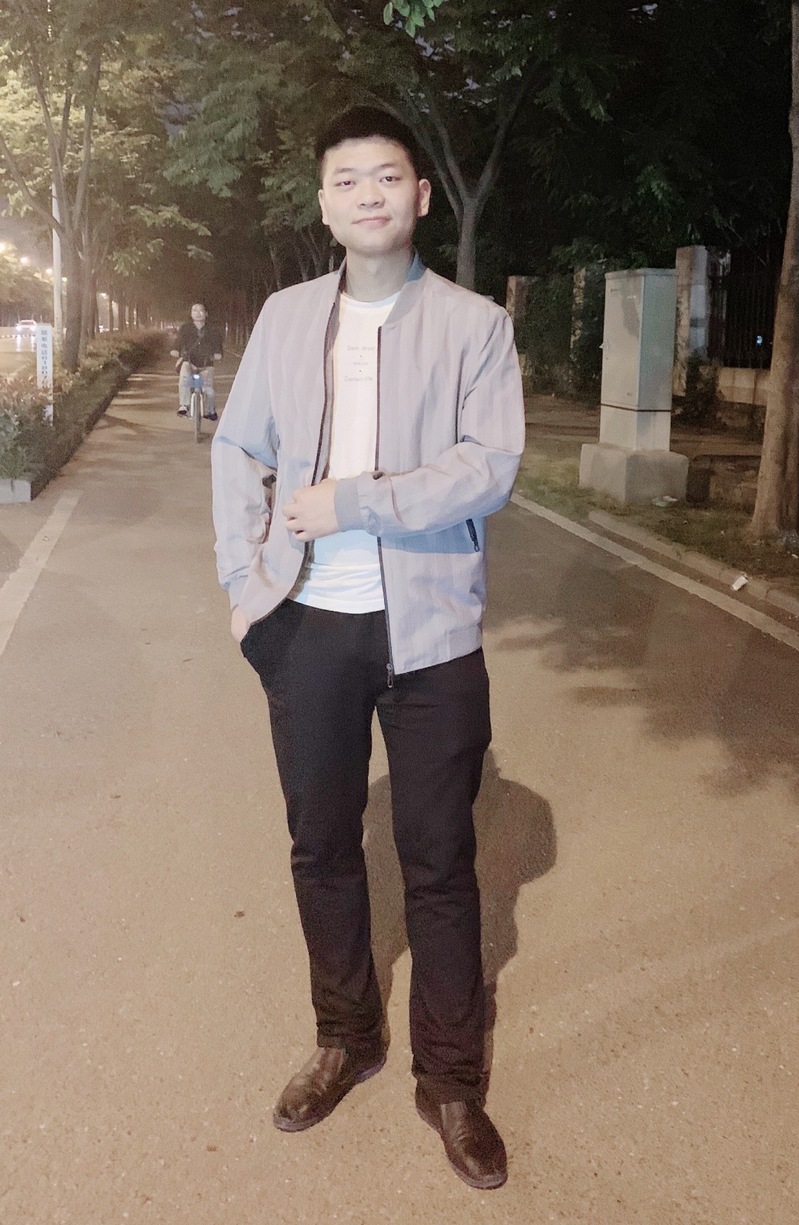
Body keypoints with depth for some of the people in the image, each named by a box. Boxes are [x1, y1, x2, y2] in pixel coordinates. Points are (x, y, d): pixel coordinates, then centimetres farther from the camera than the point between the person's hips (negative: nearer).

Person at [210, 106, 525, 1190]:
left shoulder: (475, 324, -2)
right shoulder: (285, 316, 8)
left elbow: (490, 469, -12)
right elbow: (238, 450, 10)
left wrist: (350, 502, -16)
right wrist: (244, 577, -1)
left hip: (427, 629, -3)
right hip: (307, 624, 3)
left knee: (439, 863, 6)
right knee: (321, 846, 15)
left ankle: (451, 1083, 25)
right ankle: (347, 1041, 37)